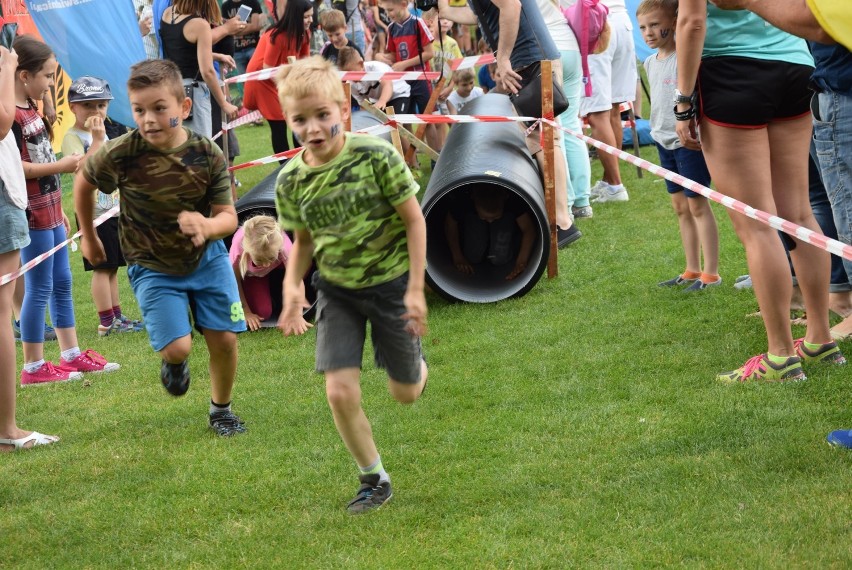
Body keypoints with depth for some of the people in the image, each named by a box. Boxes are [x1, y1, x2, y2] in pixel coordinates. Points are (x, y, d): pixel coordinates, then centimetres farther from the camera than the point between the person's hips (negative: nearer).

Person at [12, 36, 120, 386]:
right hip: (32, 215, -10)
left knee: (62, 282, 15)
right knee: (39, 288, -3)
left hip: (50, 211, 10)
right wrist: (62, 166, -20)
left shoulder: (31, 110, 13)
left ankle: (72, 354, 23)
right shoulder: (11, 116, -18)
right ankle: (33, 367, 5)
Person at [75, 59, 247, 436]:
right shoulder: (122, 154, -24)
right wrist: (88, 236, 9)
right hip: (153, 268, -2)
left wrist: (206, 226, -39)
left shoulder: (208, 154, -18)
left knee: (224, 339, -1)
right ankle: (174, 363, 25)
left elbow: (228, 217, -15)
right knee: (177, 347, -15)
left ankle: (221, 410, 26)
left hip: (206, 258, 2)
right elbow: (84, 182, -3)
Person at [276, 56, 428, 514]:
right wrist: (292, 286, -9)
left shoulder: (376, 157, -20)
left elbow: (414, 219, -13)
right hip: (337, 291, 2)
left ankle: (414, 368, 48)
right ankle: (374, 480, 12)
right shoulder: (291, 181, -8)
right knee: (341, 392, -9)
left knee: (405, 393, 9)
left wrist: (415, 289, -14)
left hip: (390, 282, -2)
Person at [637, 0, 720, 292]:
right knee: (680, 207, 13)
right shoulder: (650, 62, 11)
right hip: (664, 141, 8)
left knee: (697, 204, -5)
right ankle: (692, 270, 21)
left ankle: (711, 273, -1)